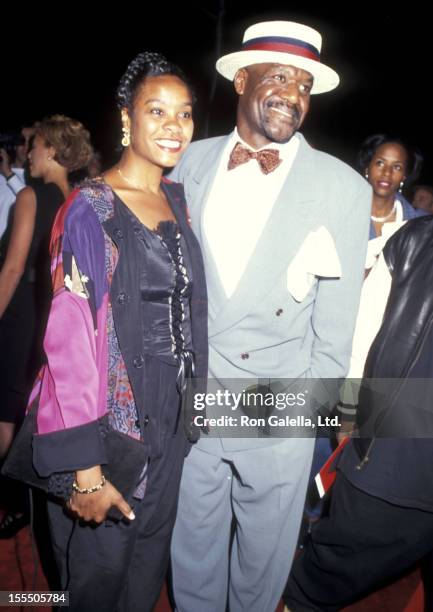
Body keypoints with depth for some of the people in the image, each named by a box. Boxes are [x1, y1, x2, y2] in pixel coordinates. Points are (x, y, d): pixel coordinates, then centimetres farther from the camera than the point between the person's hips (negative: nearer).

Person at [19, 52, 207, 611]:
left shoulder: (178, 200, 5)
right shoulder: (90, 208, -15)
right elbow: (71, 341, -19)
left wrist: (187, 406, 11)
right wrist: (85, 470, -19)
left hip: (170, 417, 6)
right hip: (110, 416, -6)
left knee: (149, 565, 23)